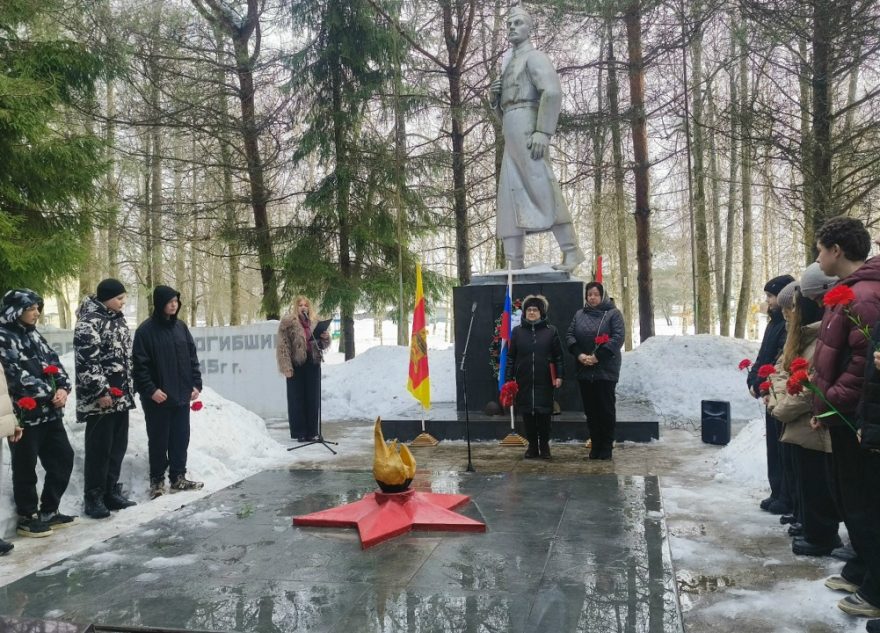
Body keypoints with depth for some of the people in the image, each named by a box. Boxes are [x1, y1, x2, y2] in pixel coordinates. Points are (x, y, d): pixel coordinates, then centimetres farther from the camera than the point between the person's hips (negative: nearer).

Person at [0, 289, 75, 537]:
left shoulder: (33, 335, 15)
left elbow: (53, 362, 11)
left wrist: (63, 388, -8)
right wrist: (51, 393, -15)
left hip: (49, 411, 8)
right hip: (25, 413, -8)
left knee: (63, 457, 12)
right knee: (26, 467, 4)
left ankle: (49, 511, 24)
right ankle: (27, 518, 17)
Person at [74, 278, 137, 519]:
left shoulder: (117, 319, 15)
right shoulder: (89, 322, -13)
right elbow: (86, 361, -19)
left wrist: (130, 388, 20)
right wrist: (100, 391, -21)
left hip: (121, 396, 9)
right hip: (101, 398, -9)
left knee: (118, 446, 12)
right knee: (99, 448, -2)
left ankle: (111, 491, 22)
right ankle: (93, 497, 7)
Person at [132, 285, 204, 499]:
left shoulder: (181, 327, 9)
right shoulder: (146, 330, -8)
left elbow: (192, 357, 12)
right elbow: (140, 364, -11)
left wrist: (196, 384, 5)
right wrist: (150, 389, -17)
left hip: (181, 394, 5)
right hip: (158, 397, -5)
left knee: (181, 437, 10)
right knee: (159, 439, 4)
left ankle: (178, 477, 21)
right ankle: (157, 480, 16)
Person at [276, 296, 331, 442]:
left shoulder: (314, 322, 11)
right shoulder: (287, 322, -4)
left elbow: (322, 345, 19)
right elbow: (283, 346, -8)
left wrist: (326, 338, -5)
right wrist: (287, 367, -16)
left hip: (312, 364, 5)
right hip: (296, 365, -4)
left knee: (313, 399, 7)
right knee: (297, 399, 2)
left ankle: (311, 432, 15)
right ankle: (299, 433, 9)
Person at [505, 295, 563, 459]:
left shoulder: (551, 331, 3)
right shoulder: (517, 331, 6)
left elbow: (558, 356, 4)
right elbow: (510, 356, 7)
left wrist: (559, 376, -3)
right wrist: (509, 378, 2)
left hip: (544, 381, -1)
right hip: (524, 382, 1)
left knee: (544, 413, 1)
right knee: (527, 414, 5)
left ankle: (544, 446, 17)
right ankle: (532, 446, 17)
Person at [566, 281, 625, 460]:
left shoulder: (613, 314, -1)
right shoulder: (579, 314, 13)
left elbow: (618, 338, -12)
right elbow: (569, 336, 7)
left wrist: (598, 356, -19)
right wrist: (579, 354, -11)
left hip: (606, 370, -4)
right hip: (584, 370, 4)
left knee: (606, 409, 1)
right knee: (590, 410, 9)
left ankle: (606, 447, 9)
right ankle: (595, 445, 18)